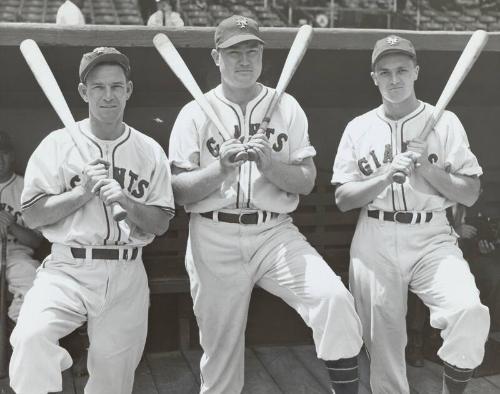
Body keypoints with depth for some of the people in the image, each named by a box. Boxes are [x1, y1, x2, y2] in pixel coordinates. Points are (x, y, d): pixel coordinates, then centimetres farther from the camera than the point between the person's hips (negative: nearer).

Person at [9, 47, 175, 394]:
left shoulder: (150, 151, 6)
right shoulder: (58, 144, 1)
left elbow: (161, 224, 4)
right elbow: (32, 215, -3)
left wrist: (126, 200, -14)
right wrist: (82, 192, -14)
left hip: (127, 277, 2)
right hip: (69, 271, -2)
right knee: (31, 335, -30)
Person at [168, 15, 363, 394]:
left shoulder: (287, 107, 6)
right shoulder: (195, 113, 3)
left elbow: (307, 181, 3)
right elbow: (178, 190, -2)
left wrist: (271, 165, -16)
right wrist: (220, 168, -18)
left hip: (275, 234, 1)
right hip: (215, 240, 0)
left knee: (335, 300, -22)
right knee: (220, 347, 7)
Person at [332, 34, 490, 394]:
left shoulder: (444, 122, 3)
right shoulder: (359, 128, 7)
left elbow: (470, 195, 0)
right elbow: (342, 199, 2)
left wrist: (427, 167, -13)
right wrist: (386, 176, -13)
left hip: (432, 240, -1)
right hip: (374, 244, 2)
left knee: (470, 312, -25)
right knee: (382, 341, 6)